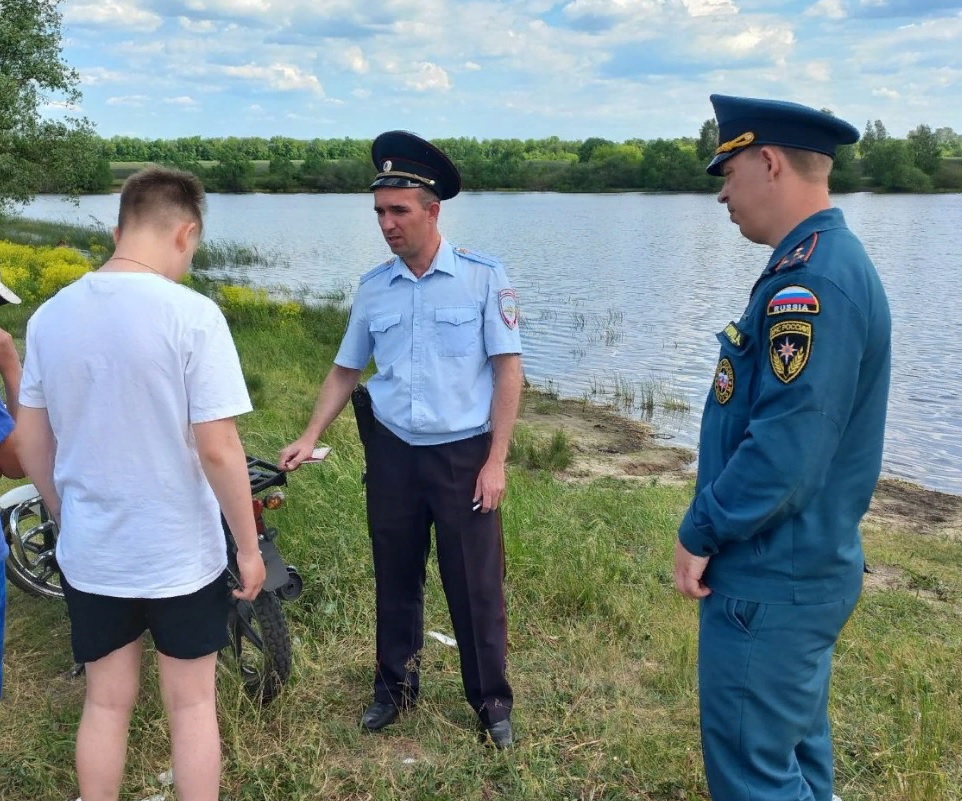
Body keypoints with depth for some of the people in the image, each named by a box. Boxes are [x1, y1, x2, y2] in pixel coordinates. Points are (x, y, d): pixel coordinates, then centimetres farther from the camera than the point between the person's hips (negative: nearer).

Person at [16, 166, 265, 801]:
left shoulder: (49, 316, -1)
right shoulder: (192, 315, -18)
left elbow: (31, 445, 6)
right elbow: (218, 449, -19)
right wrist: (249, 546, -7)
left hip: (88, 554, 4)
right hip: (180, 555, -4)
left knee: (106, 702, 19)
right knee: (192, 703, 13)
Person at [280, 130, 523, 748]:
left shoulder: (484, 276, -8)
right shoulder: (373, 287, 4)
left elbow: (508, 369, -7)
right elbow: (346, 371, 13)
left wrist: (495, 461, -11)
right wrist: (309, 439, 4)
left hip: (464, 455, -3)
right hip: (392, 454, 4)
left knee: (475, 584, 5)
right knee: (396, 579, 15)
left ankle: (492, 700, 23)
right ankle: (396, 686, 33)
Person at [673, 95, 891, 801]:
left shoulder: (811, 280, -23)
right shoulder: (827, 262, 10)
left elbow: (786, 448, -27)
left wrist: (700, 533, -14)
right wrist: (716, 530, 16)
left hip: (770, 583, -10)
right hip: (804, 569, 10)